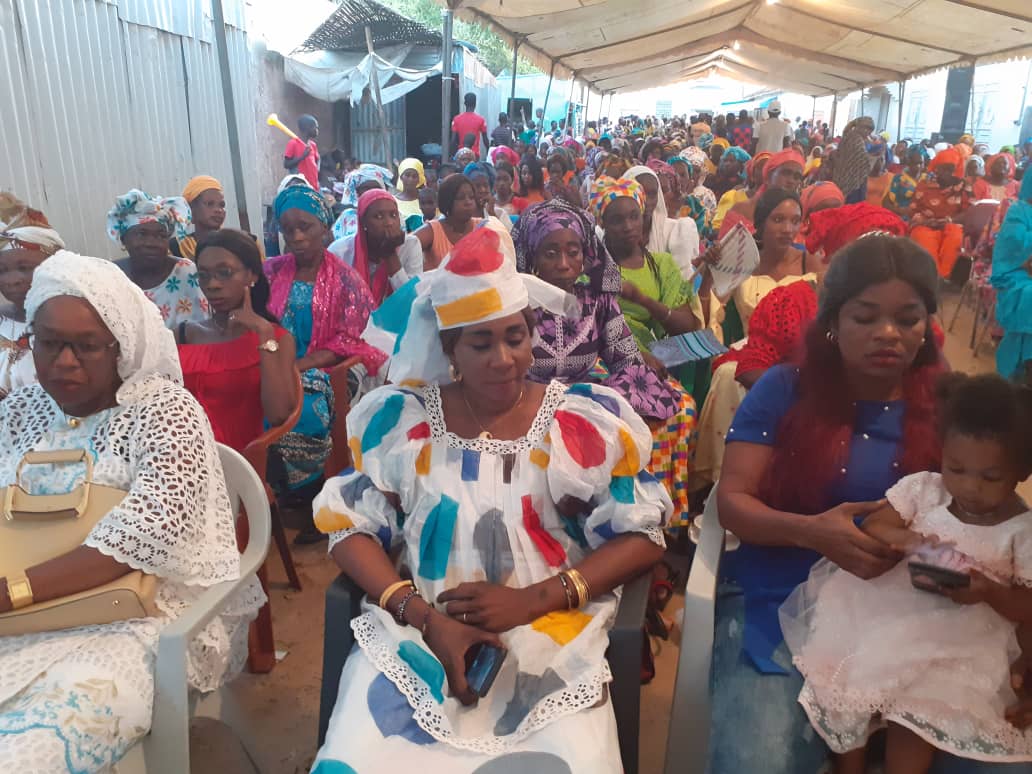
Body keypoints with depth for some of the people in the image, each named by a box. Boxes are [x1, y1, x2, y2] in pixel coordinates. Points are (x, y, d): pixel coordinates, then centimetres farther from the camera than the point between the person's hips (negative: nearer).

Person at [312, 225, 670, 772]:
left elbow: (641, 537, 2)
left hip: (553, 638, 0)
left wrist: (533, 599, -11)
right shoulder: (397, 420, 2)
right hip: (413, 631, 1)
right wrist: (426, 619, -11)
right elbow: (350, 528, 4)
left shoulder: (590, 423, 0)